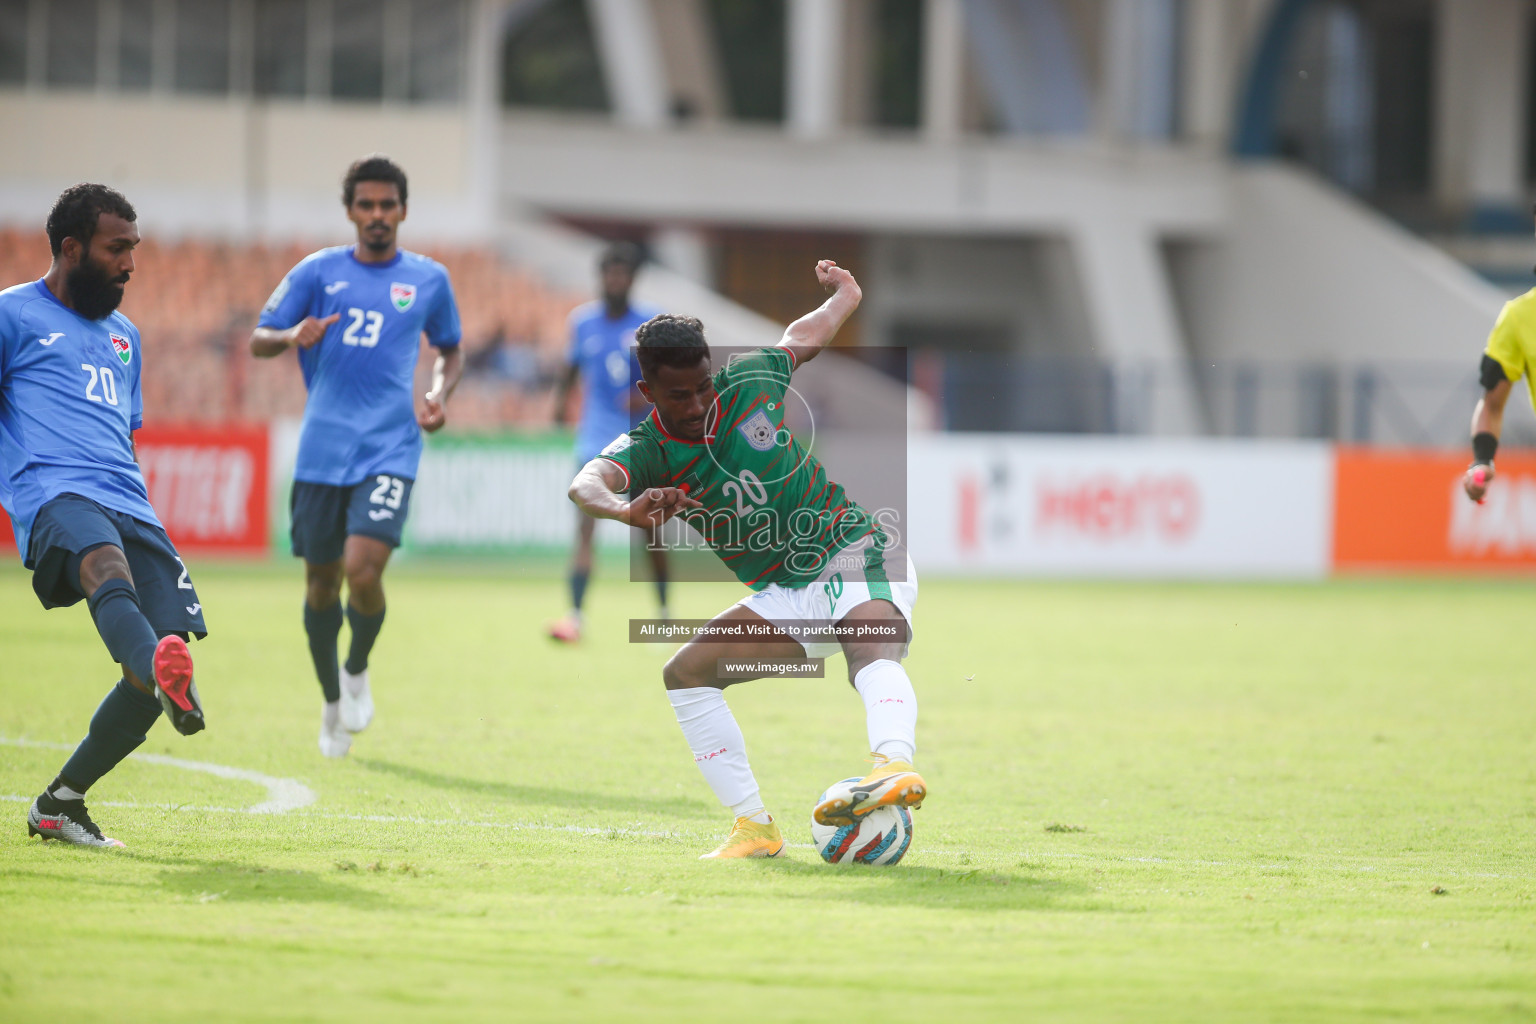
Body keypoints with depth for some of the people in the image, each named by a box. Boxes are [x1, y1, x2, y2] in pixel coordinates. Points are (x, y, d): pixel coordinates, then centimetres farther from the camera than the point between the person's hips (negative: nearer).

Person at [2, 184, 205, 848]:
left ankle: (59, 804, 6)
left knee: (170, 647, -10)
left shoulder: (124, 336, 30)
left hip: (128, 508, 7)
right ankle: (163, 670, -74)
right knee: (105, 564, -39)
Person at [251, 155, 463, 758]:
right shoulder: (318, 272, 5)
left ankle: (358, 671, 10)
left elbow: (451, 351, 23)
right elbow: (259, 340, 8)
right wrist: (293, 336, -15)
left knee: (364, 571, -19)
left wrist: (440, 394, 2)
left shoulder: (428, 279, 8)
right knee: (321, 583, 6)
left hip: (389, 452, -1)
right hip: (322, 451, 1)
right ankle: (332, 703, 28)